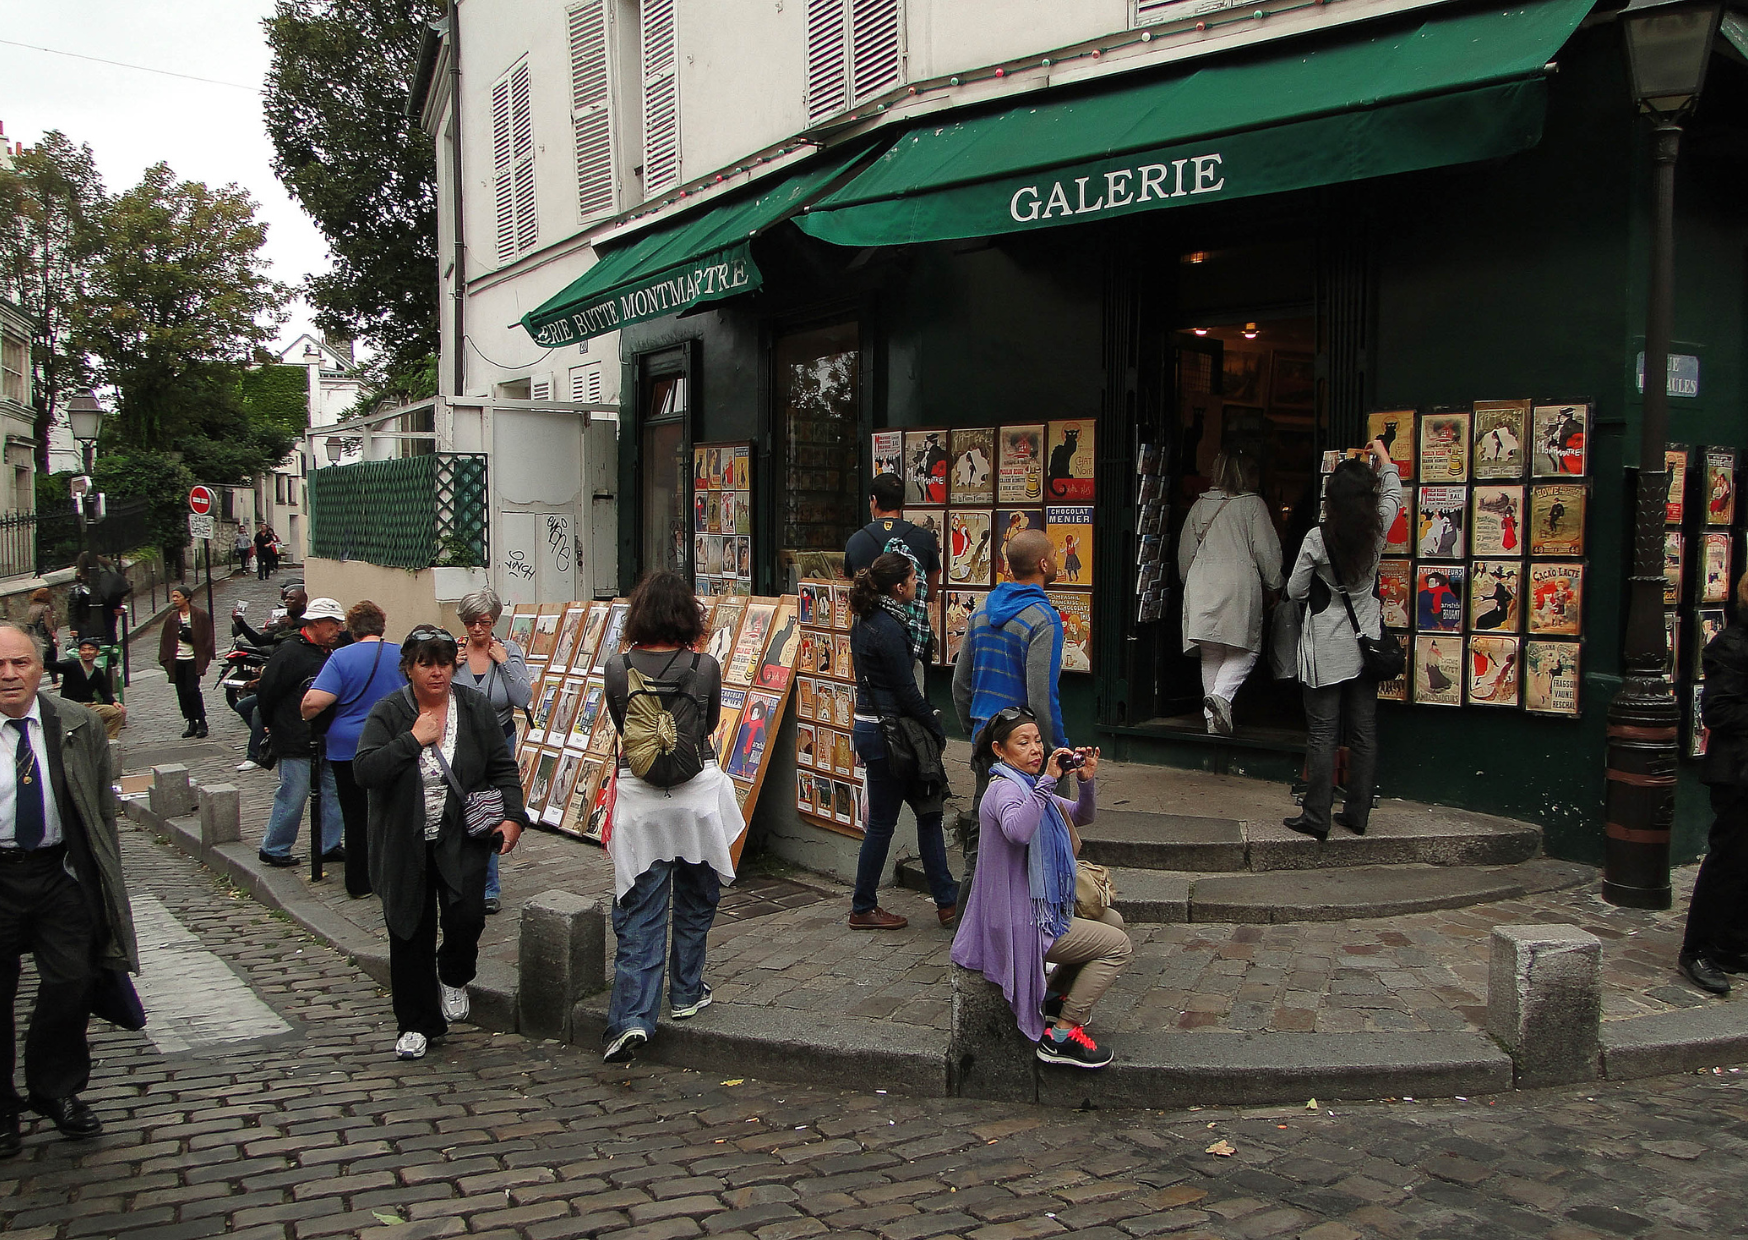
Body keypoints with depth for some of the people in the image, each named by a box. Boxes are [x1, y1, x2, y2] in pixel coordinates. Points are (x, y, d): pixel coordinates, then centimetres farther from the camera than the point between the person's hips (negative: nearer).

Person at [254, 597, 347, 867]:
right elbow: (266, 693, -12)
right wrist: (277, 727, -1)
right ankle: (273, 849, 11)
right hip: (296, 744, -8)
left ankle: (329, 845, 18)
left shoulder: (326, 655, 14)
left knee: (332, 793, 9)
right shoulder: (290, 652, -12)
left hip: (324, 742, 8)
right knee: (293, 796, -3)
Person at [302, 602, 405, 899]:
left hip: (348, 749, -1)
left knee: (356, 818, 9)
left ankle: (359, 884, 17)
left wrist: (306, 716, 3)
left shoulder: (341, 657, -9)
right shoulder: (402, 655, -1)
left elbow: (313, 702, -18)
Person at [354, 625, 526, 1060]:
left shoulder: (475, 708, 1)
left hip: (461, 841, 0)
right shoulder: (388, 713, -5)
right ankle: (417, 1024, 23)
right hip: (404, 845, 0)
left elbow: (503, 769, 6)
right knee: (411, 935, 5)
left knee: (466, 919, -14)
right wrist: (414, 739, -20)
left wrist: (513, 815, -8)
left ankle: (454, 977, 21)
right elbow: (364, 772, -16)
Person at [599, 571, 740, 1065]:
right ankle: (686, 995, 29)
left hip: (638, 798, 0)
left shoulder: (618, 668, -7)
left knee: (639, 913, 3)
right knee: (694, 902, 19)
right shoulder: (705, 666, -8)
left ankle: (632, 1017, -6)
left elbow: (619, 722, 9)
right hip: (697, 792, 0)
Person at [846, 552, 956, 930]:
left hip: (869, 725, 10)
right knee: (882, 822, 2)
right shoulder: (888, 629, -18)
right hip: (885, 733, -10)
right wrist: (937, 729, -7)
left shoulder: (864, 622, 11)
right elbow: (906, 690, -17)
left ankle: (947, 901, 16)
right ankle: (863, 909, 15)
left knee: (928, 810, 12)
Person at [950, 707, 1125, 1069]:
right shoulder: (1005, 788, -19)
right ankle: (1060, 1035, -7)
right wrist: (1047, 780, -37)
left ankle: (1056, 999, 25)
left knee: (1112, 920, 22)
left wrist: (1087, 781, -1)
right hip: (1019, 922, -10)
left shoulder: (1028, 786, 13)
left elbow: (1081, 818, 18)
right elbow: (1017, 830, -42)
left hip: (1039, 908, 10)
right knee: (1118, 946, -9)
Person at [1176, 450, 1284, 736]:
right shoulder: (1253, 504, 2)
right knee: (1246, 650, 3)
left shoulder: (1200, 504, 14)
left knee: (1210, 654, 10)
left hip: (1200, 587, 4)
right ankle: (1221, 694, -20)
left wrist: (1188, 582, 32)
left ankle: (1212, 717, 8)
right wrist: (1274, 584, 14)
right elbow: (1266, 550, 1)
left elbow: (1185, 551, 19)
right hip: (1238, 586, -4)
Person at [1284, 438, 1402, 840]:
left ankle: (1316, 817, 1)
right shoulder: (1378, 529, -5)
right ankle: (1358, 814, 16)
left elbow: (1295, 591, -4)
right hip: (1366, 641, 4)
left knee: (1322, 733, -1)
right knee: (1364, 732, 10)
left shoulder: (1317, 538, -14)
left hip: (1326, 647, -4)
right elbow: (1394, 492, 18)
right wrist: (1383, 457, 33)